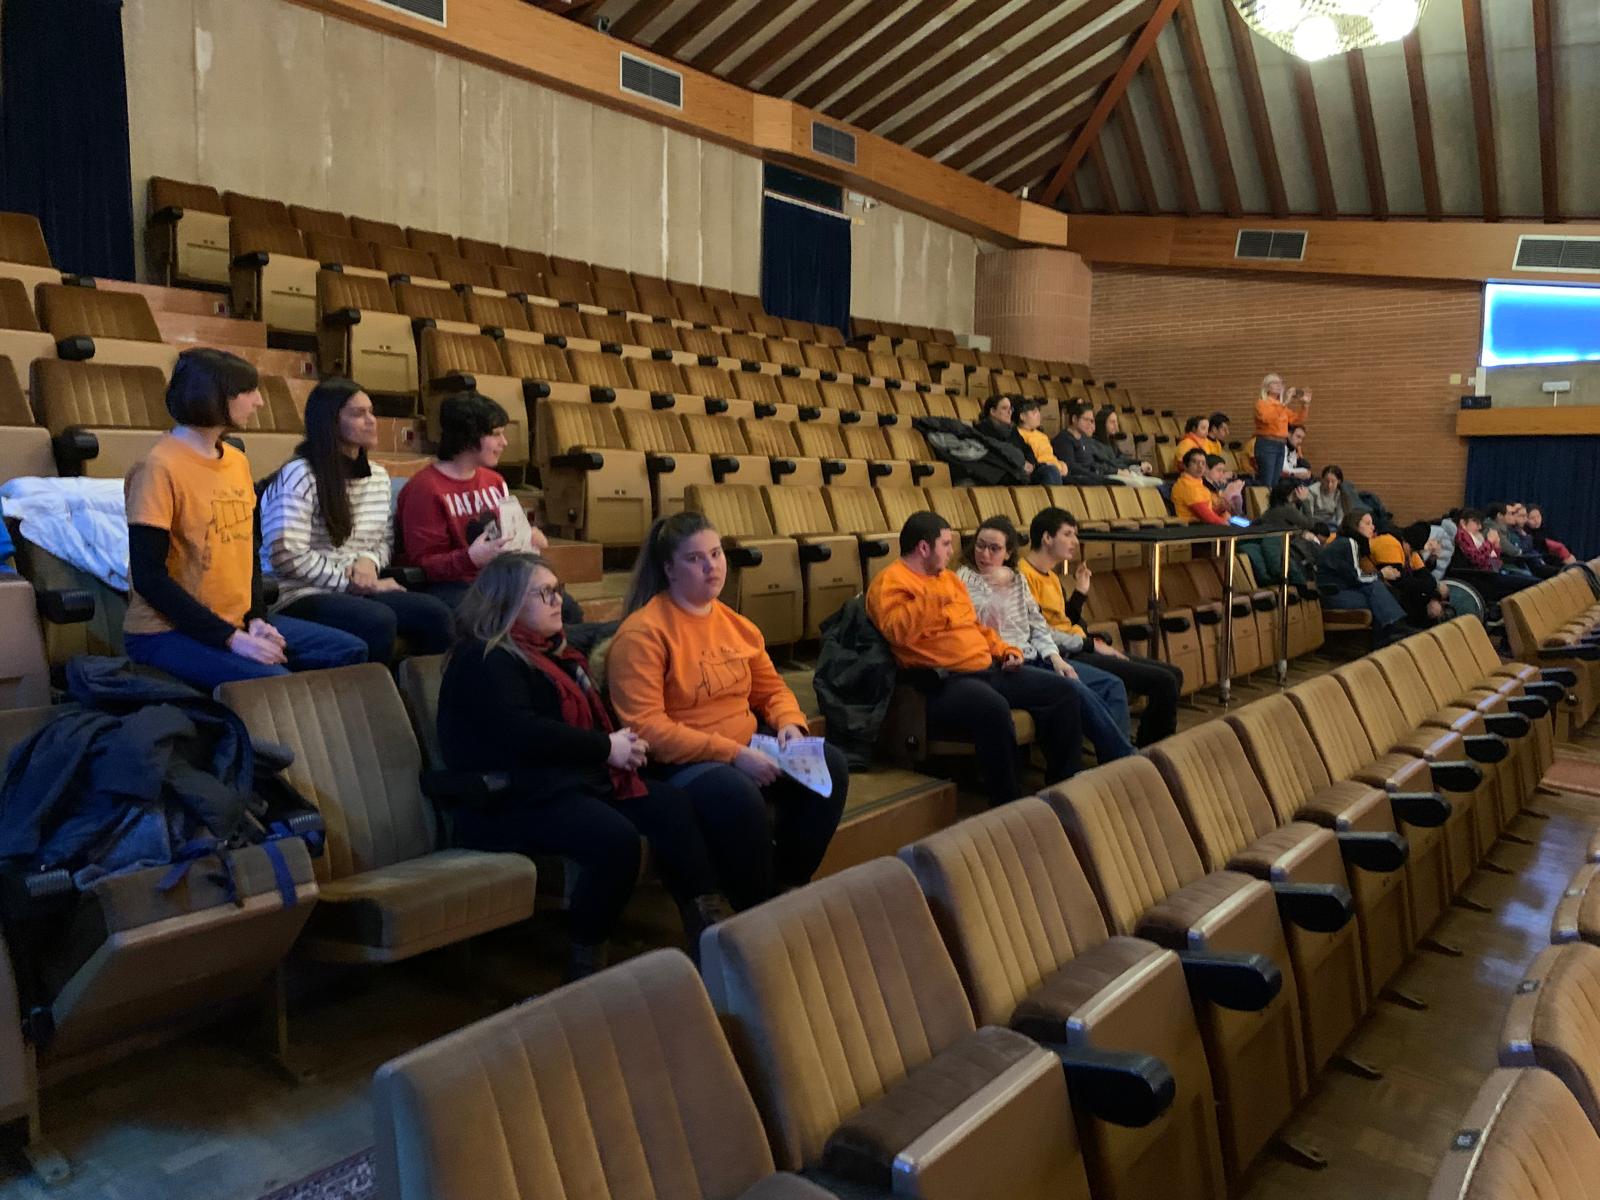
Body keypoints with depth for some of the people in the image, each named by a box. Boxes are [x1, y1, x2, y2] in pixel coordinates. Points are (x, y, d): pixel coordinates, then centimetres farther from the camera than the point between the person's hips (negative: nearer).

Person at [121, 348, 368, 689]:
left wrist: (256, 618, -1)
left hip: (237, 623, 8)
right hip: (168, 632, -8)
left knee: (349, 651, -1)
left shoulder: (237, 460, 9)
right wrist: (231, 638, -21)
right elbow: (149, 578, -18)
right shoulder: (160, 467, -15)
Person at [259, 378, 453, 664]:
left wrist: (369, 561, -4)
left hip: (356, 592, 6)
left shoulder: (379, 477, 14)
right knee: (378, 620, -34)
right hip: (299, 596, -6)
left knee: (433, 611, -20)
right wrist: (350, 582, -14)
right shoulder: (299, 475, -11)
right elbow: (287, 556, -17)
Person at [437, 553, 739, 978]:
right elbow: (521, 735, -21)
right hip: (515, 798, -9)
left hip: (579, 778, 10)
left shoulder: (552, 651, 23)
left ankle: (708, 929, -6)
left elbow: (588, 715, 28)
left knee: (676, 807, -10)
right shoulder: (482, 661, -7)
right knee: (616, 840, -32)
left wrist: (623, 741, 4)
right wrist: (606, 748, -14)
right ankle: (587, 965, -16)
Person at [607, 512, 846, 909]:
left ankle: (789, 884, 2)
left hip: (746, 750, 7)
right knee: (738, 795, -36)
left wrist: (790, 724, -5)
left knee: (830, 765, -12)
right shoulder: (642, 633, -13)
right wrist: (731, 753, -25)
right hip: (677, 762, -7)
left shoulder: (736, 624, 11)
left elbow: (771, 688, 19)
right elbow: (644, 727, -21)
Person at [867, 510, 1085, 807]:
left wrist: (1005, 650, 16)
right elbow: (898, 632, -24)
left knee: (1063, 692, 3)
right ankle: (1010, 804, -25)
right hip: (942, 683, -9)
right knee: (994, 708, -39)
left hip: (988, 671, 10)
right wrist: (930, 599, -31)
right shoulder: (891, 581, -5)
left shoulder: (949, 578, 23)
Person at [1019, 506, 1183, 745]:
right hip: (1068, 657, -11)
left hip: (1079, 651, 11)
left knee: (1173, 674, 10)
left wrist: (1080, 592, 11)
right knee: (1163, 681, -15)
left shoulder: (1052, 575, 20)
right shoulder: (1024, 575, -12)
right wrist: (1090, 644, -12)